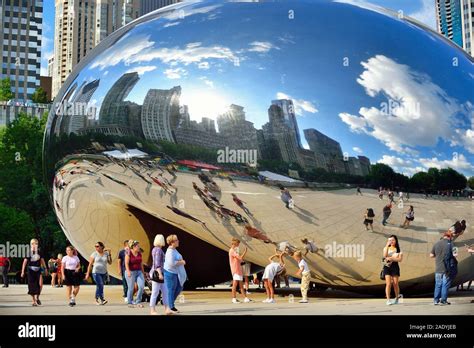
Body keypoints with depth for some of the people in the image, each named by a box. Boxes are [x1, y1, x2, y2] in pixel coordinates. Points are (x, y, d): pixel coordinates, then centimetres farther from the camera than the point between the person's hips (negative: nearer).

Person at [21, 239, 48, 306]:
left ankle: (37, 297, 5)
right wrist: (23, 271, -6)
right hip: (31, 270, -2)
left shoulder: (39, 252, 7)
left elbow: (42, 260, 15)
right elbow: (25, 262, -3)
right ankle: (33, 301, 13)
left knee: (40, 284, -16)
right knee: (32, 286, 1)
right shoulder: (29, 252, -3)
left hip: (38, 270, 2)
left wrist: (45, 268, 12)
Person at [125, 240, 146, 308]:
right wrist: (128, 272, -27)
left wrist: (143, 273, 15)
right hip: (131, 272, -5)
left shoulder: (139, 254, 9)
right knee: (131, 288, 1)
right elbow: (126, 263, -15)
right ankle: (130, 303, 16)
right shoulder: (129, 253, -8)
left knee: (141, 286, -7)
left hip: (139, 272, 5)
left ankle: (138, 302, 5)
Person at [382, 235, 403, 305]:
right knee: (388, 284, -9)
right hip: (387, 267, 1)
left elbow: (400, 259, -4)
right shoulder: (386, 248, 11)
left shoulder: (398, 249, 5)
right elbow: (385, 255, -9)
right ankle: (388, 300, -11)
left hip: (395, 267, 0)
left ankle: (397, 298, 23)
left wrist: (391, 258, -14)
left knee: (395, 283, 3)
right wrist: (387, 245, -12)